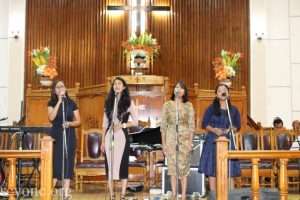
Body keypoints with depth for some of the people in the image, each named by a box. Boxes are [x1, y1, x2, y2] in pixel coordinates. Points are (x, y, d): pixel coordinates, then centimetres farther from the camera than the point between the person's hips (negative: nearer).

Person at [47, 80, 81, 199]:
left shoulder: (72, 103, 5)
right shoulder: (51, 103, 4)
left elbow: (79, 122, 6)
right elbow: (51, 118, -14)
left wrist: (70, 123, -15)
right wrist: (59, 101, -14)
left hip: (69, 136, 1)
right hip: (56, 136, -1)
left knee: (68, 163, 1)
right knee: (55, 163, -6)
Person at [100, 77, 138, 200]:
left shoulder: (128, 102, 2)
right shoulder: (109, 102, 11)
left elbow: (136, 122, 0)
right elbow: (105, 123, 11)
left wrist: (122, 125, -13)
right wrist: (103, 140, 7)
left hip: (121, 136, -3)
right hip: (109, 136, 3)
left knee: (122, 165, -1)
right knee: (109, 165, 3)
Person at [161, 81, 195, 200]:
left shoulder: (189, 106, 3)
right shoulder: (167, 105, 3)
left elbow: (191, 125, 1)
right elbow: (163, 125, 2)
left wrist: (190, 142, -6)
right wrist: (164, 143, -2)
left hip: (185, 139, 0)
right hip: (171, 139, 0)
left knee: (184, 168, 0)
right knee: (172, 168, 2)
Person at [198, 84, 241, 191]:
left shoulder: (233, 110, 10)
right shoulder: (211, 108, 5)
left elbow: (237, 126, 12)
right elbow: (204, 124, 2)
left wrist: (230, 130, -9)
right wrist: (214, 130, -15)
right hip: (213, 141, -1)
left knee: (229, 171, -2)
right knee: (212, 170, -2)